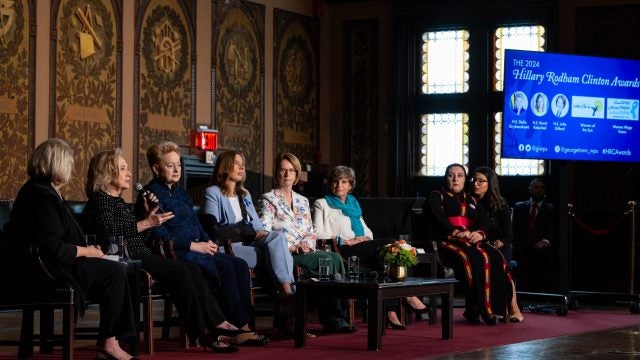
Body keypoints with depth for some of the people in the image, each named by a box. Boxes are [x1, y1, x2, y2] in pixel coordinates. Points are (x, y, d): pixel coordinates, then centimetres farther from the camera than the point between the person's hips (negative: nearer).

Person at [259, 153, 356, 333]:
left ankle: (334, 318, -25)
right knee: (327, 260, -28)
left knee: (336, 257, -25)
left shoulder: (303, 201, 23)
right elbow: (265, 232, -8)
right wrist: (292, 247, -17)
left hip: (305, 251, 6)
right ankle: (332, 318, -22)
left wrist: (307, 244, -5)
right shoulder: (268, 200, 4)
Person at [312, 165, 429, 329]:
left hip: (361, 248, 5)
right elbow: (318, 234, 0)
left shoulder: (353, 203, 31)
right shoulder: (322, 204, 15)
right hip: (342, 251, -5)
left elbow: (367, 231, 27)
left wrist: (366, 238, 2)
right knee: (388, 243, -29)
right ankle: (408, 295, -28)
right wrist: (346, 241, -10)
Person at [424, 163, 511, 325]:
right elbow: (437, 218, -4)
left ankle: (494, 307, -28)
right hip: (447, 242, -5)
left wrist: (480, 232, -11)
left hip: (472, 240, 5)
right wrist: (456, 232, -18)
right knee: (471, 258, -35)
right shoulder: (436, 197, 15)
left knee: (495, 257, -26)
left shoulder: (471, 200, 29)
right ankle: (475, 309, -34)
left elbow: (484, 219, 13)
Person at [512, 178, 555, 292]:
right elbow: (515, 232, 11)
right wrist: (518, 254, 0)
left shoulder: (551, 209, 10)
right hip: (522, 256, 2)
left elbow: (552, 230, -5)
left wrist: (546, 241, -27)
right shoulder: (519, 207, 16)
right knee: (523, 291, -6)